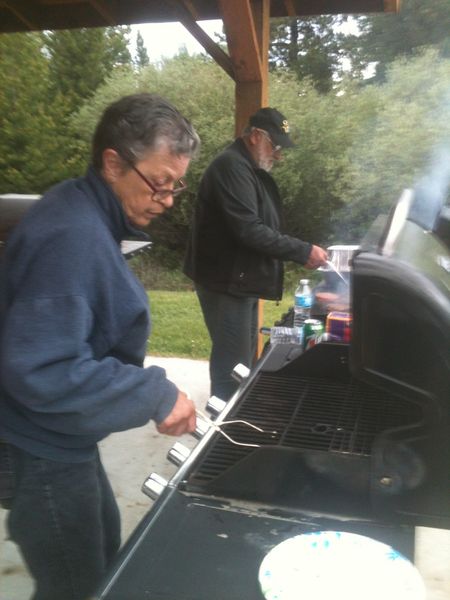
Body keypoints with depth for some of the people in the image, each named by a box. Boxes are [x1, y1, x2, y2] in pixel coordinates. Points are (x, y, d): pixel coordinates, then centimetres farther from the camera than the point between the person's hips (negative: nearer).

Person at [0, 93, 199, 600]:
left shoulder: (86, 219, 4)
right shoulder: (71, 237, -28)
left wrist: (147, 389, 9)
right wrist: (156, 395, -27)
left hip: (58, 441, 10)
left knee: (103, 547, 27)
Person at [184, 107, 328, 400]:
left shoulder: (251, 169, 15)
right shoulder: (232, 166, -18)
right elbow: (249, 230, -27)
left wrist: (299, 253, 9)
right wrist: (303, 251, -23)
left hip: (242, 281, 11)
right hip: (227, 282, -11)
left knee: (244, 360, 19)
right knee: (232, 364, -4)